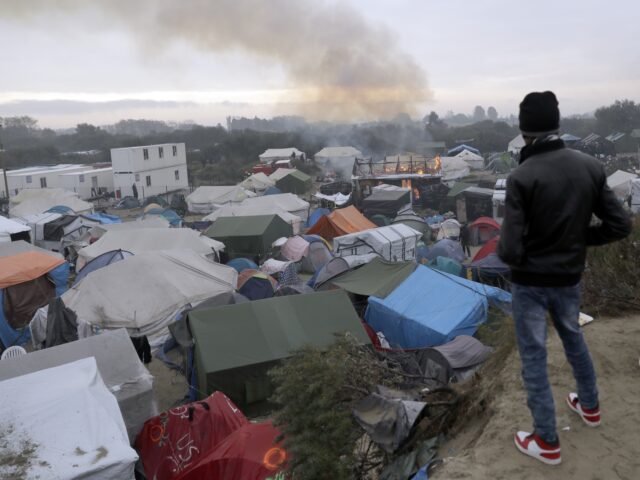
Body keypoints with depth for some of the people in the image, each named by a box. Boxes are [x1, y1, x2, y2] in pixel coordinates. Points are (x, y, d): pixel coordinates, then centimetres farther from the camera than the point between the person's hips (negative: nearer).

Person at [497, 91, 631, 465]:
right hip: (570, 278, 5)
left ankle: (548, 442, 23)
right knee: (574, 337, 30)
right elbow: (621, 225, -1)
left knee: (534, 357, 10)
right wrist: (579, 237, 9)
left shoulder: (522, 177, -22)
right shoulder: (591, 167, -5)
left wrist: (506, 250, -2)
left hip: (531, 282, -5)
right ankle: (590, 407, 50)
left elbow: (510, 251, -24)